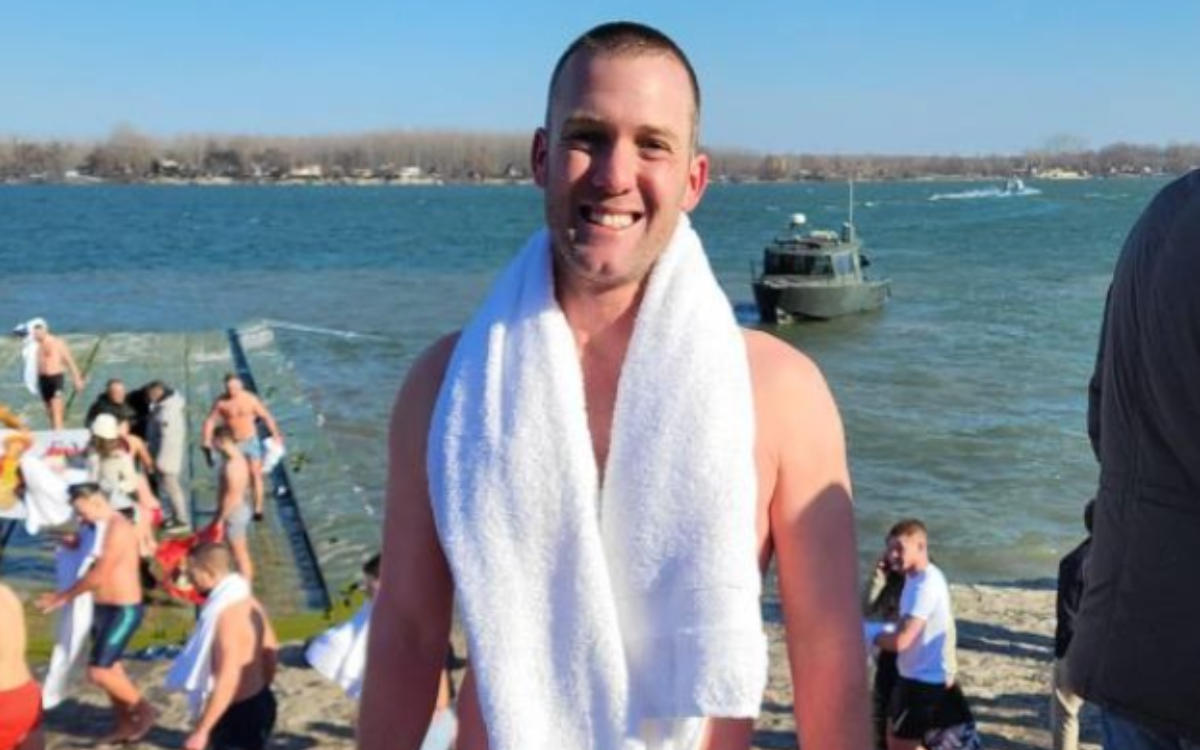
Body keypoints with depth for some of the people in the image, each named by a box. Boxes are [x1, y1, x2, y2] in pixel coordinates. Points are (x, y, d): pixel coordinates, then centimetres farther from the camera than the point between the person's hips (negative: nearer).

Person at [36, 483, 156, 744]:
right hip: (104, 608, 9)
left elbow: (99, 576, -21)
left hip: (123, 611, -9)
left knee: (98, 672, -9)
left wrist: (63, 597, -13)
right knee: (110, 669, 14)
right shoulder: (103, 527, 11)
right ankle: (125, 724, 27)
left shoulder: (118, 528, -20)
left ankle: (144, 710, 8)